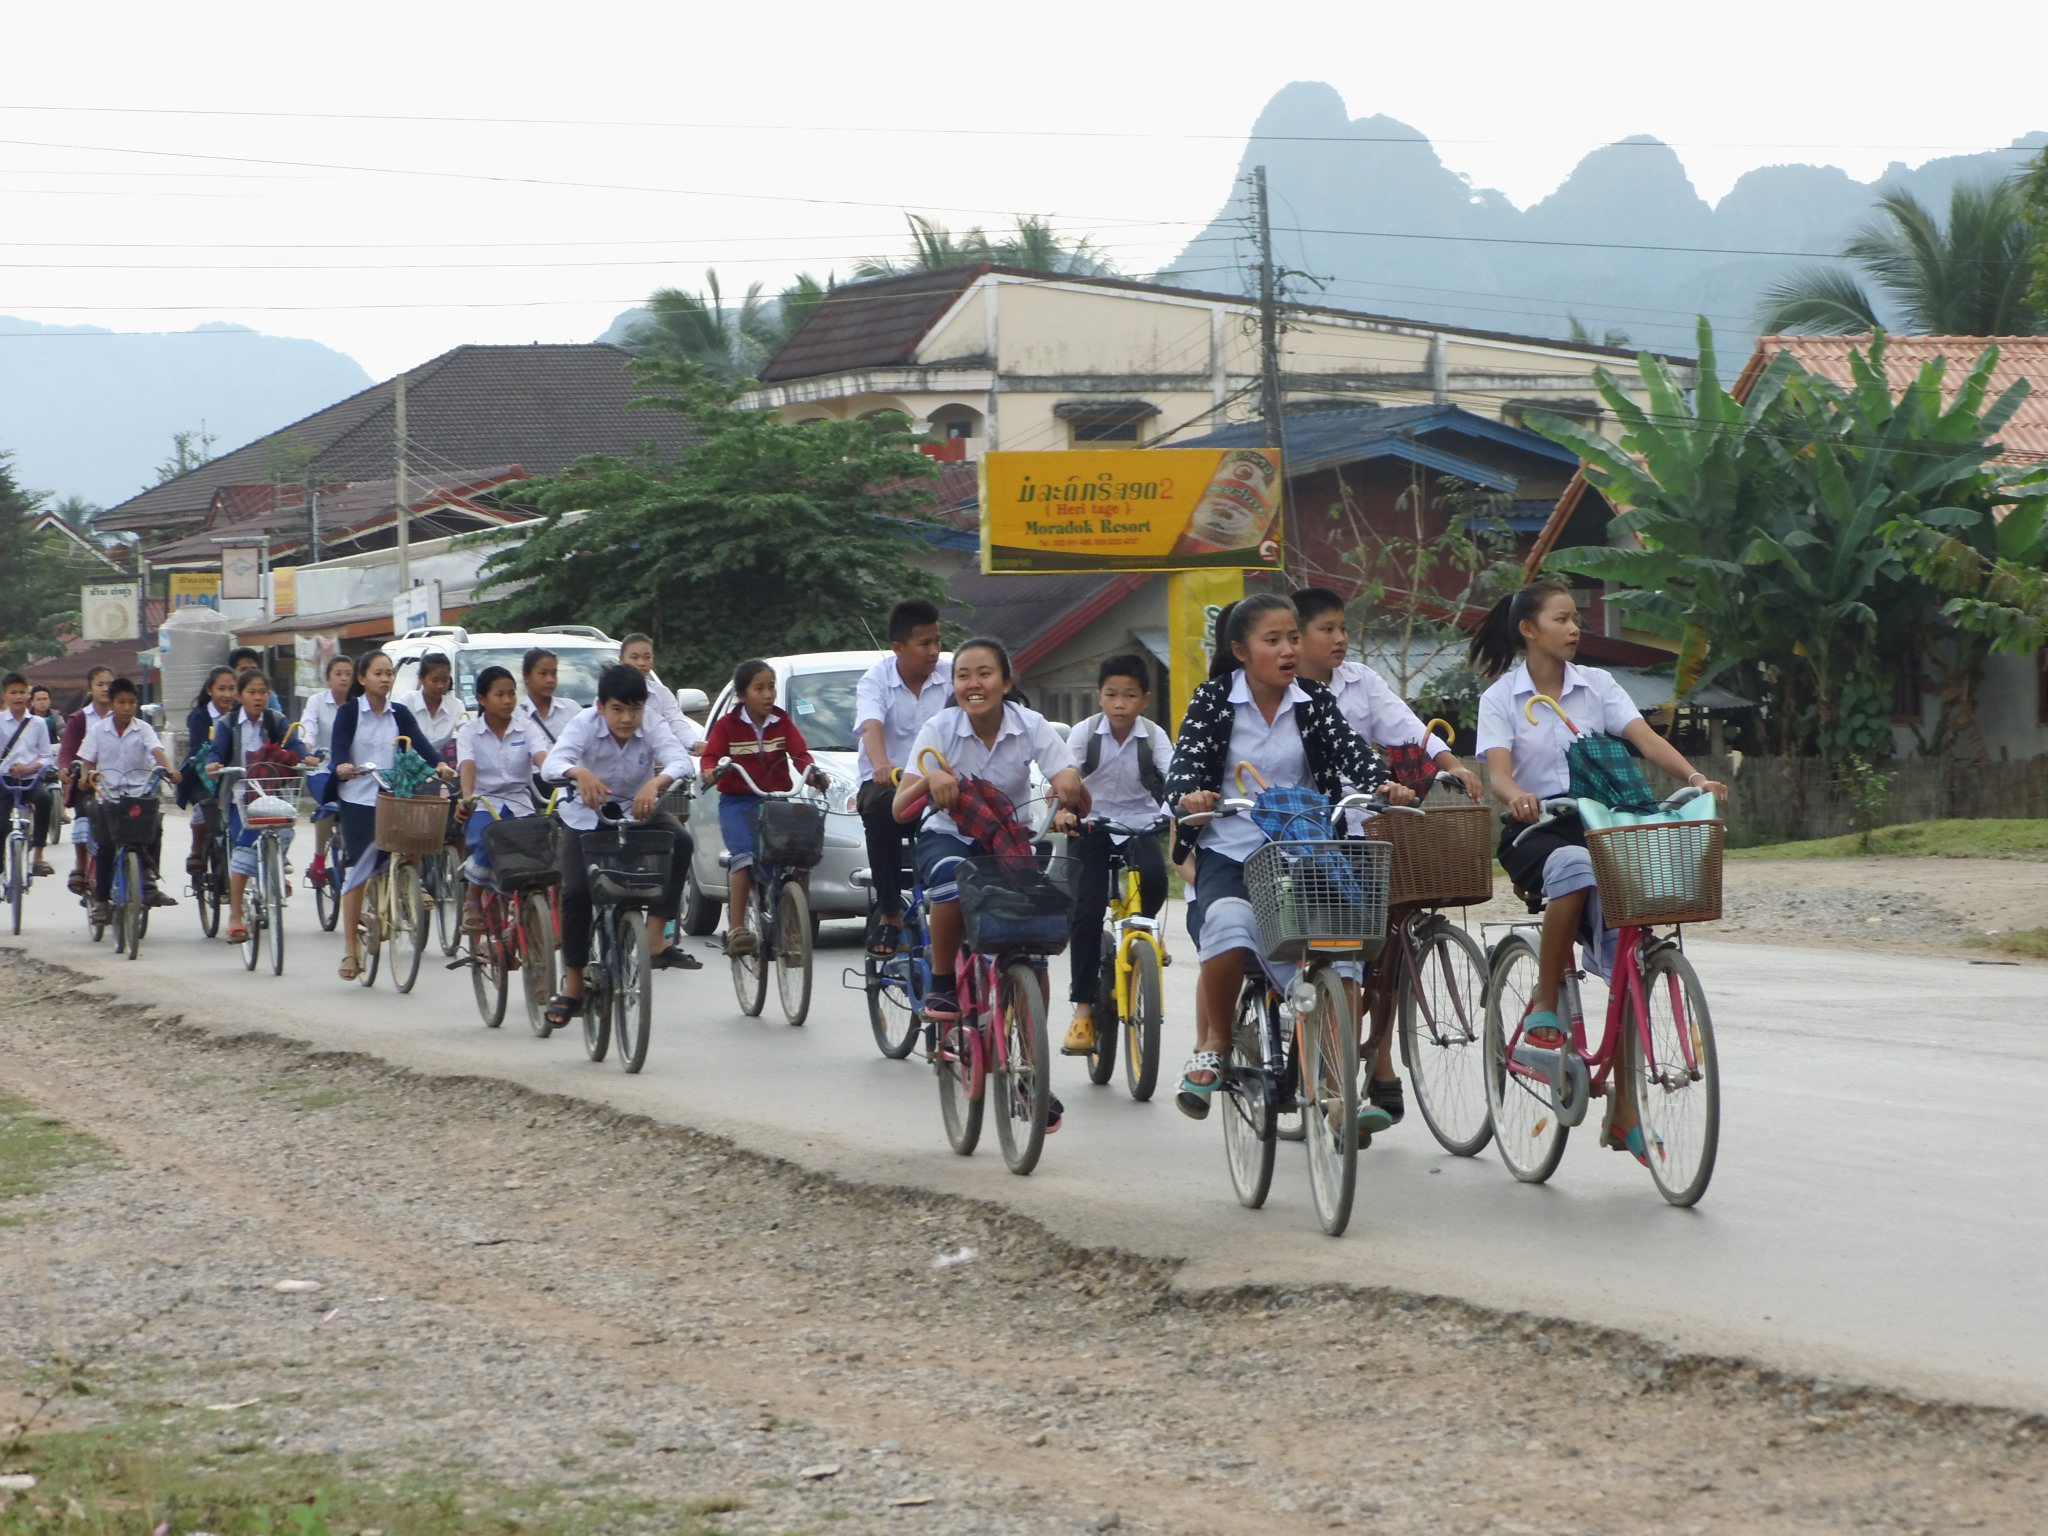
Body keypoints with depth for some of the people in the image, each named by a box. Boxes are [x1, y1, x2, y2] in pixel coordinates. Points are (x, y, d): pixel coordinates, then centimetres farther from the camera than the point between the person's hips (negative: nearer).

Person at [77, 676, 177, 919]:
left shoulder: (143, 729, 2)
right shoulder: (98, 730, 5)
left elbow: (157, 750, -14)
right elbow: (87, 761, 7)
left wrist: (168, 769, -33)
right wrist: (88, 775, -15)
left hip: (139, 793, 0)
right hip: (108, 795, 0)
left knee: (154, 829, -23)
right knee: (105, 844, -8)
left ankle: (149, 881, -11)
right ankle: (101, 900, 3)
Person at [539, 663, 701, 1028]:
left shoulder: (652, 728, -18)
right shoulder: (584, 725, -22)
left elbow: (680, 761, -36)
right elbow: (551, 764, -38)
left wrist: (656, 783, -58)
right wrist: (579, 772, -61)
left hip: (636, 808, 1)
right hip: (586, 815, -1)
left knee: (679, 840, -28)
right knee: (576, 891, -19)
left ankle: (655, 941, -26)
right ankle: (572, 987, -5)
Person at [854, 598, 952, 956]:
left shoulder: (950, 676, 0)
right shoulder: (876, 680, -4)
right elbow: (871, 727, -23)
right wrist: (882, 766, -46)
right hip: (886, 783, -1)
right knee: (882, 808, -36)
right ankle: (889, 915, -25)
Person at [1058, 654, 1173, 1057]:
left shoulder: (1154, 736, -9)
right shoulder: (1086, 732, -11)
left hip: (1139, 824, 0)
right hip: (1092, 826, 0)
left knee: (1153, 877, -30)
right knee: (1086, 911, -12)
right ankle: (1083, 1008, -5)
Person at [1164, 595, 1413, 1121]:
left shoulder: (1312, 699, 5)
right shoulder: (1214, 700, 0)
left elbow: (1350, 750, -7)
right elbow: (1186, 760, -10)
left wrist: (1384, 785, -28)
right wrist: (1190, 796, -33)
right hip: (1229, 851, -3)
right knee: (1229, 926, -32)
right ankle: (1212, 1047, -9)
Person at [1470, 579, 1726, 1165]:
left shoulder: (1596, 685, 8)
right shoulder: (1501, 698, 0)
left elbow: (1644, 738, -6)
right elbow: (1497, 770, -14)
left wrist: (1695, 777, -24)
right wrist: (1516, 796, -38)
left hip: (1599, 825, 3)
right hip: (1535, 832, -3)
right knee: (1576, 867, -40)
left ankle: (1624, 1112, -4)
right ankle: (1545, 1005, -23)